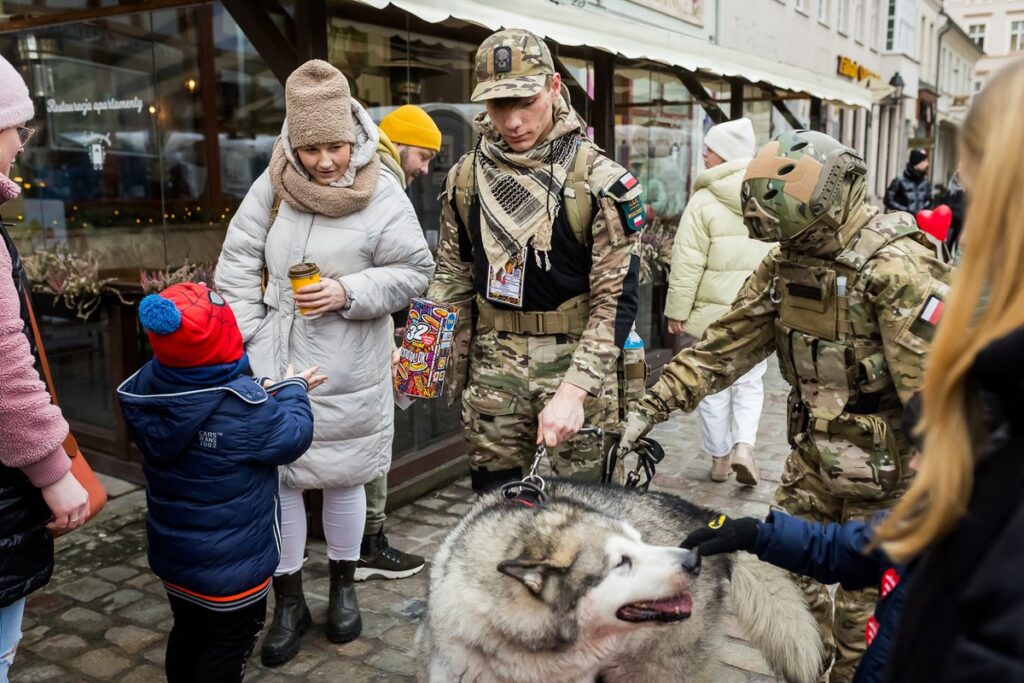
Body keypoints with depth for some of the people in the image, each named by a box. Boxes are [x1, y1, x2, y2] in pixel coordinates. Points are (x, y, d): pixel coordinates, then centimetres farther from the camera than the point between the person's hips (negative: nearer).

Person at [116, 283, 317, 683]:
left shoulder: (144, 389, -9)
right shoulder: (244, 406, -30)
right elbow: (292, 438, -14)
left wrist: (269, 394, 0)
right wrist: (293, 391, 2)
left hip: (172, 551, 7)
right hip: (231, 562, -7)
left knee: (187, 632, 26)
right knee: (227, 647, 13)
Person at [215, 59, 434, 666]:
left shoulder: (384, 196, -10)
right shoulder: (274, 184, -2)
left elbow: (414, 271, -6)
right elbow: (239, 258, 3)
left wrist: (349, 292, -18)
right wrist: (246, 332, -3)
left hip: (347, 370, -2)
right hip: (273, 360, 3)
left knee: (342, 477, 11)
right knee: (274, 476, 7)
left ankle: (344, 586, 35)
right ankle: (289, 600, 26)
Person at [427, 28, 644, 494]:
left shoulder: (598, 180, -11)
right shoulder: (465, 177, 3)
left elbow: (616, 297, -12)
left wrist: (574, 390, -21)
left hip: (577, 360, -3)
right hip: (493, 365, 4)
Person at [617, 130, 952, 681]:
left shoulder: (896, 269, -23)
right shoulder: (787, 263, 0)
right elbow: (726, 344, 0)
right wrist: (648, 409, -6)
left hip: (883, 472, -7)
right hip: (813, 458, 7)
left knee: (862, 616, 8)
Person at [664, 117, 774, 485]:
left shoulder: (704, 200, -9)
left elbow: (687, 262, -11)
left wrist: (677, 310, -4)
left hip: (715, 309, -3)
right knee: (750, 381, 15)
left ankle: (719, 458, 19)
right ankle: (743, 445, -3)